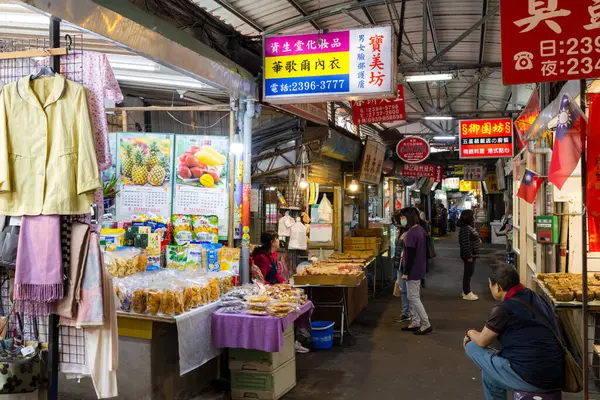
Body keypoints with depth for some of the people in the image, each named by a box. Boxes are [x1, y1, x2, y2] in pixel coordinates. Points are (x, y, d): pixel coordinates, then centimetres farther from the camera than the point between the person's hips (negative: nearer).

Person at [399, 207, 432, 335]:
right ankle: (415, 323, 22)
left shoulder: (411, 233, -21)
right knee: (413, 297, 16)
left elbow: (410, 254, -22)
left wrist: (405, 272, -17)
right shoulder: (421, 230, 9)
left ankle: (426, 325, 1)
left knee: (413, 298, -3)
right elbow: (423, 251, 16)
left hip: (412, 270, -10)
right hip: (419, 269, 10)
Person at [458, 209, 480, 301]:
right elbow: (466, 244, -25)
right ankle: (467, 293, 6)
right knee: (468, 273, -2)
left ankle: (466, 291, 26)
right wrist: (469, 256, -24)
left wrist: (477, 240, 11)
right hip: (469, 254, -11)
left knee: (469, 272, 16)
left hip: (472, 254, 11)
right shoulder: (465, 228, -22)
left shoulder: (469, 227, 12)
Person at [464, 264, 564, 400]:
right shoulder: (537, 299, 11)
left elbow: (482, 341, -1)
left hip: (531, 379, -8)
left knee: (472, 347, 6)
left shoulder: (504, 308, -13)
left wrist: (470, 333, 20)